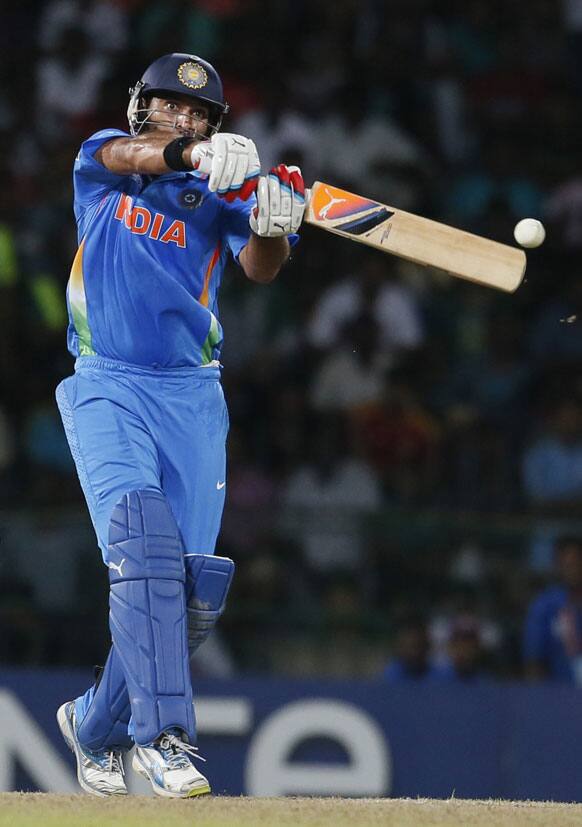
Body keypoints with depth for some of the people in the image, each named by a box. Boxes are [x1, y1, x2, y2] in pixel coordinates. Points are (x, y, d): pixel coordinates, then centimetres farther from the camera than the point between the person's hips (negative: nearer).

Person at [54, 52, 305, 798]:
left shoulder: (220, 195, 7)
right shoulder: (100, 162, 6)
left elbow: (260, 267, -13)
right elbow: (130, 155, -20)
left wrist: (273, 227, -37)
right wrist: (196, 156, -42)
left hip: (192, 400, 3)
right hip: (107, 392, -2)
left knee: (193, 589, -2)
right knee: (143, 546, -23)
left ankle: (96, 725, 21)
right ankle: (162, 736, -27)